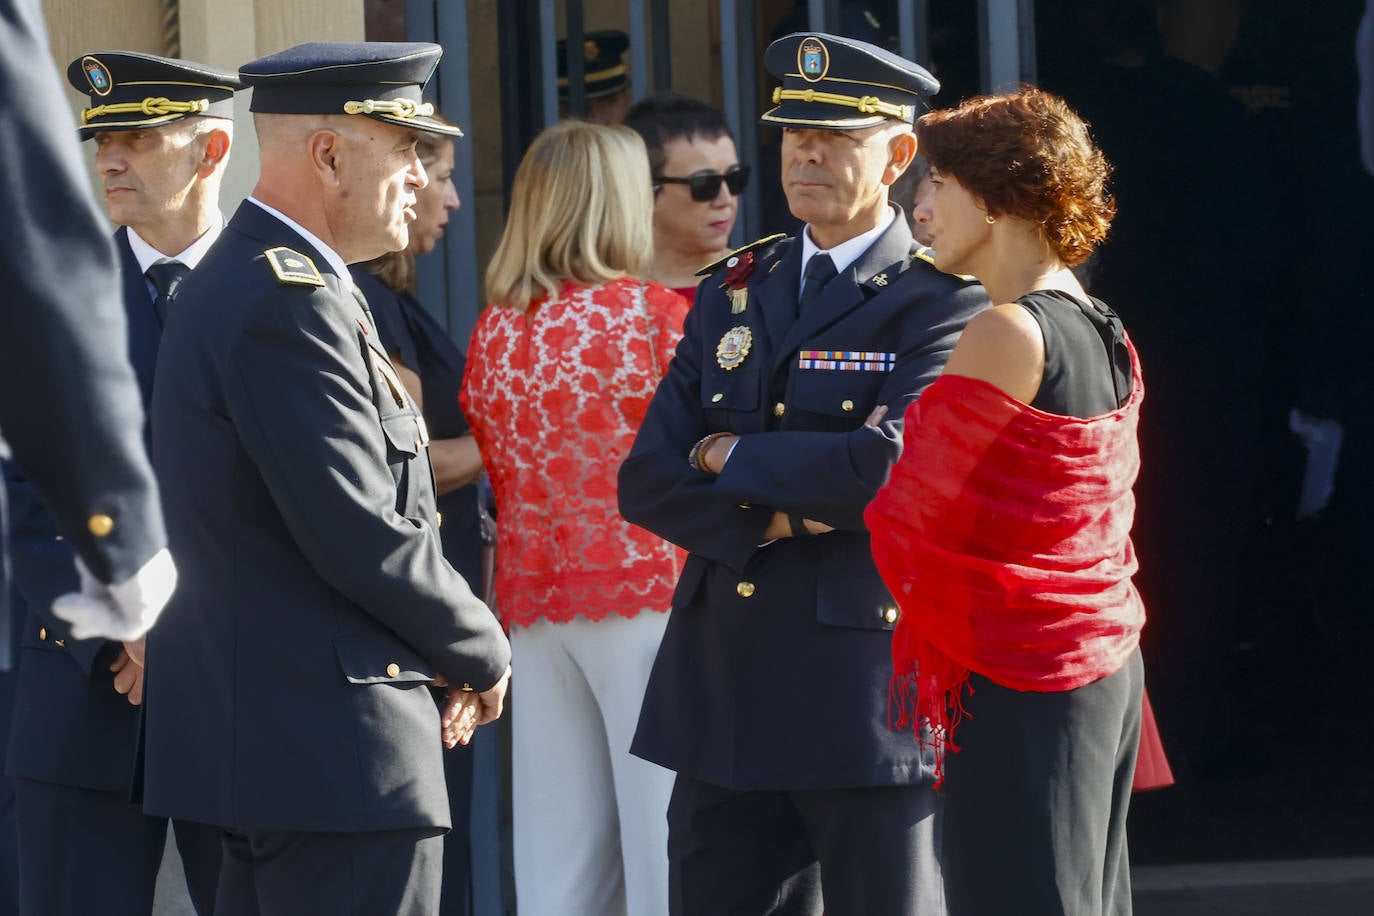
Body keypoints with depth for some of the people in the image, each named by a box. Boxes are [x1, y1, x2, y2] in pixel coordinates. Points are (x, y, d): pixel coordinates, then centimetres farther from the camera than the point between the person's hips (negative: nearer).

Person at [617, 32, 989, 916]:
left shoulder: (941, 302, -4)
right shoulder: (732, 294, 14)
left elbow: (892, 463, -20)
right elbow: (649, 482, 8)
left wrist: (735, 459, -7)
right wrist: (775, 519, -10)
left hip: (867, 699, -6)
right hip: (726, 693, 6)